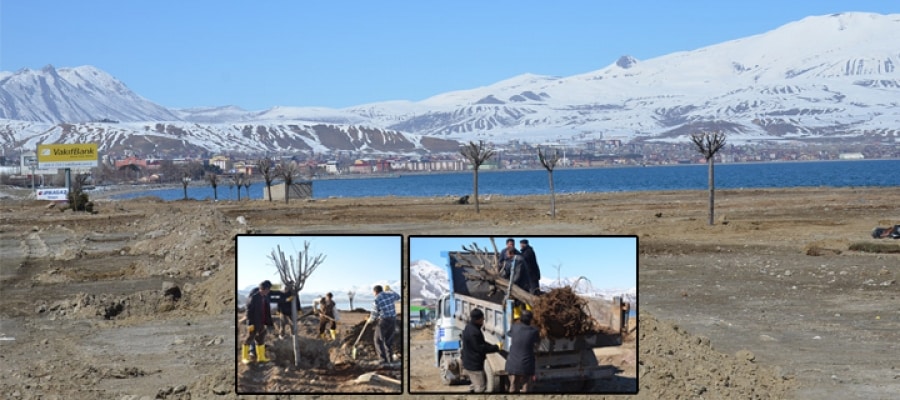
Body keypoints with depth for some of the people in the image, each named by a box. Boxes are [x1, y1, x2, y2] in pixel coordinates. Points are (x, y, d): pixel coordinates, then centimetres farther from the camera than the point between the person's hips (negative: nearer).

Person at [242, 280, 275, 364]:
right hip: (254, 323, -7)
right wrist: (250, 323, -20)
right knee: (249, 339, 2)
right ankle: (244, 358, 12)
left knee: (261, 340, 14)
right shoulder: (254, 297, -16)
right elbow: (249, 311, -17)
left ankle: (261, 357, 24)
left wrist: (270, 322, 12)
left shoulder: (266, 298, 6)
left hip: (261, 323, 7)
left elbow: (268, 311, 13)